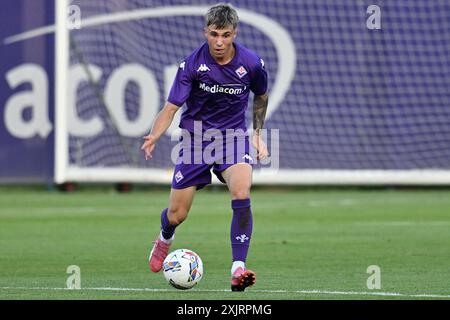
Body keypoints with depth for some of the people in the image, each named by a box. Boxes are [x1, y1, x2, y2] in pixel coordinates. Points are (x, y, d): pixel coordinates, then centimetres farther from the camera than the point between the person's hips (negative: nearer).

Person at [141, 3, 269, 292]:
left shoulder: (252, 64, -11)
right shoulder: (192, 64, -16)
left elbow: (261, 97, 12)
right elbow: (171, 107, -16)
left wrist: (258, 133, 10)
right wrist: (154, 137, -33)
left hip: (233, 135, 0)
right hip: (196, 136, 0)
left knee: (241, 194, -29)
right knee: (177, 215, 4)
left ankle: (238, 269, -28)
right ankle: (165, 239, 43)